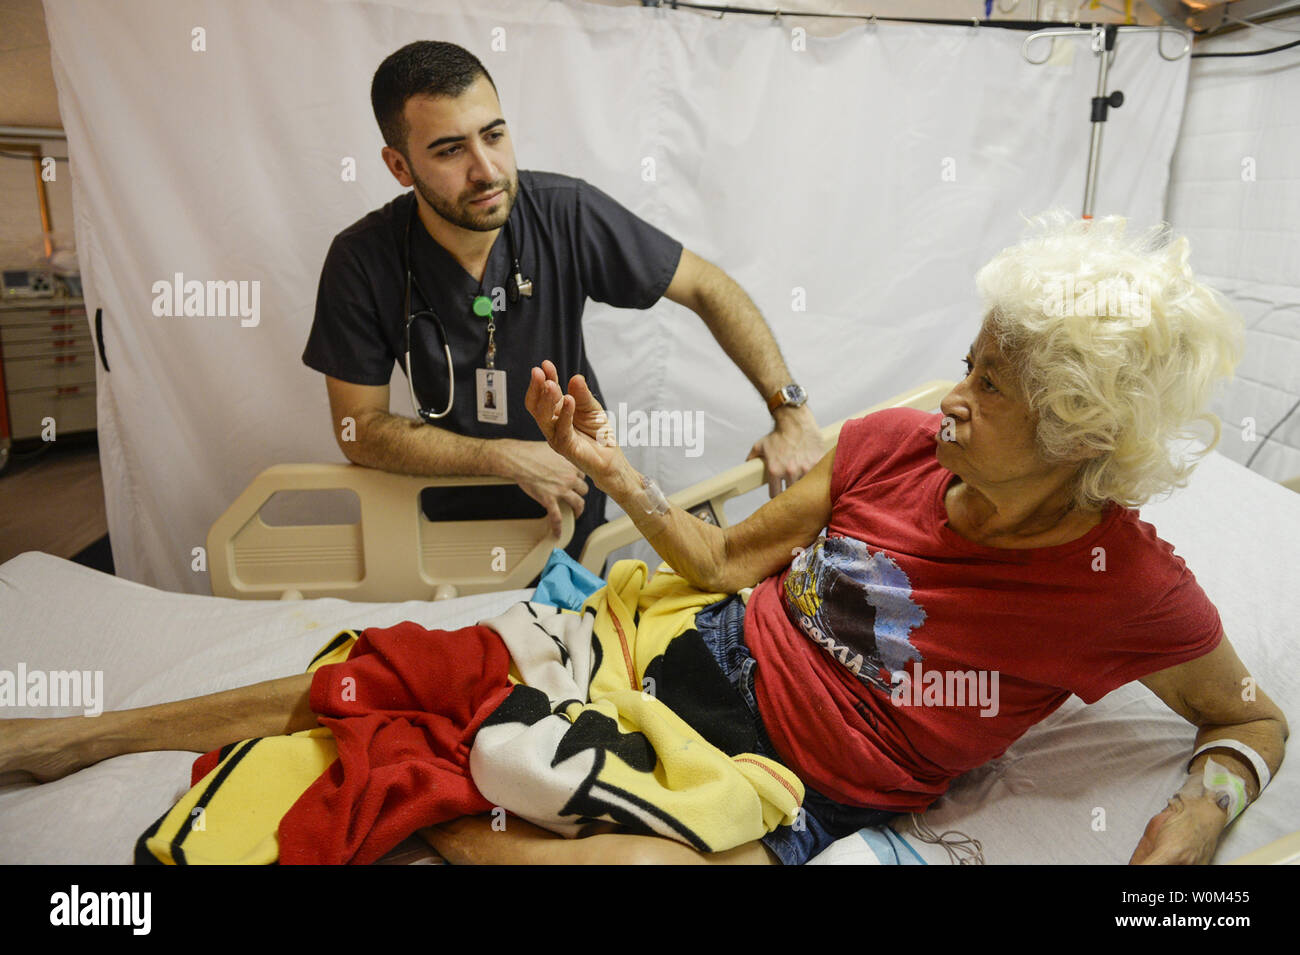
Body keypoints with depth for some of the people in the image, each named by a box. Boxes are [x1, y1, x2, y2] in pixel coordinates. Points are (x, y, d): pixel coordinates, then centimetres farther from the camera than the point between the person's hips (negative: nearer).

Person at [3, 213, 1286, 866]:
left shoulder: (1130, 585, -14)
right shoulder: (890, 445, -6)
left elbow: (1251, 718, 5)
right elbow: (730, 566, 4)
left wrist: (1190, 824, -15)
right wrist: (612, 472, -2)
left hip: (797, 797, -2)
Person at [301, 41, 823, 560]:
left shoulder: (566, 213, -22)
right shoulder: (363, 259, -21)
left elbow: (708, 288, -14)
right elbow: (359, 428, -17)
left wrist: (791, 411, -23)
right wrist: (508, 458, -26)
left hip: (575, 508, 1)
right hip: (454, 514, 0)